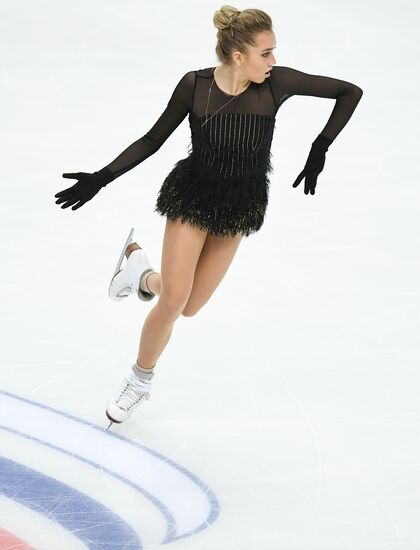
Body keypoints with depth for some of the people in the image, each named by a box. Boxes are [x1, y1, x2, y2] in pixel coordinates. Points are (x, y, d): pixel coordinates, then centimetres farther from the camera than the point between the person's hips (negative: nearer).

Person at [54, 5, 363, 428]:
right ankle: (140, 381, 19)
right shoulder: (194, 85, -18)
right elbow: (153, 140, -6)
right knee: (173, 302, -7)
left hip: (239, 206, 2)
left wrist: (319, 149, -12)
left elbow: (350, 92, -9)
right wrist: (100, 179, -11)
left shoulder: (276, 83, -18)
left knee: (189, 306, 4)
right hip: (192, 197, -2)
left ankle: (140, 268, 36)